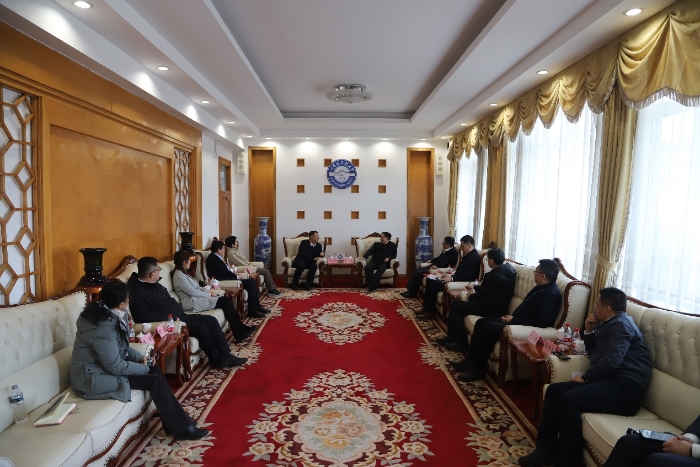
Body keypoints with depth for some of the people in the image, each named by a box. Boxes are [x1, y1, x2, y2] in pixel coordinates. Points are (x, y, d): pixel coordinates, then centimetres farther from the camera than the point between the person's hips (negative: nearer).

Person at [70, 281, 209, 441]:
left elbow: (120, 346, 13)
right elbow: (115, 366, -25)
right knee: (154, 380, -15)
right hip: (93, 378, -9)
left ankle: (172, 423, 4)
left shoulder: (105, 312, 0)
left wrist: (139, 357, -1)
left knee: (155, 370, -1)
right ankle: (181, 428, -5)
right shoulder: (103, 327, -29)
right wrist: (143, 368, -12)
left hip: (106, 365, 9)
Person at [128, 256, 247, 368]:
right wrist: (170, 317, -21)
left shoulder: (153, 284, 13)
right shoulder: (137, 291, -17)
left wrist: (179, 312, 6)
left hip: (180, 316, 10)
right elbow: (144, 317, -26)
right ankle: (216, 359, -2)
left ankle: (225, 356, 0)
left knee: (211, 320, -1)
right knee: (201, 328, -24)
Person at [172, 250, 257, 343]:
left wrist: (207, 291, 5)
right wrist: (208, 295, -9)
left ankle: (240, 332, -11)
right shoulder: (179, 276, -14)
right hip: (193, 303, -10)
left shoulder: (182, 273, 18)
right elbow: (192, 291, -19)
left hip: (196, 298, 10)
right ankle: (240, 332, -11)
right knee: (225, 301, -17)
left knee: (227, 300, -7)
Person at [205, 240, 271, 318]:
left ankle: (257, 306, 4)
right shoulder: (213, 259, -16)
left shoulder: (216, 257, 16)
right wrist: (236, 276, -6)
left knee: (251, 281, 1)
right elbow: (224, 272, -18)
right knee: (250, 282, -16)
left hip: (227, 278, 11)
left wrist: (231, 270, 1)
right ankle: (253, 311, -13)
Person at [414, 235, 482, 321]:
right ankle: (426, 307, 2)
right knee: (430, 281, 1)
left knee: (433, 284, -20)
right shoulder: (467, 255, 15)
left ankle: (430, 312, -9)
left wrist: (451, 279, -23)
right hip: (456, 279, 11)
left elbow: (468, 276, -25)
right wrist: (450, 276, 2)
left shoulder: (474, 257, -16)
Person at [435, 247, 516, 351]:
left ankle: (462, 343, -2)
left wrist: (471, 296, 0)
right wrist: (474, 287, 21)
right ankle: (452, 336, 16)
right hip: (494, 303, 11)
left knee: (455, 307, -10)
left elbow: (483, 295, -19)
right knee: (457, 303, 9)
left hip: (492, 308, -11)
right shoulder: (505, 268, 8)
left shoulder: (497, 276, -25)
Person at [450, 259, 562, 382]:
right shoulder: (541, 288, 11)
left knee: (489, 328, -24)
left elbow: (541, 322, -28)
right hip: (517, 321, 11)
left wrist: (513, 320, -22)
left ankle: (479, 369, -12)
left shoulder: (550, 294, -20)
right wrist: (511, 317, 3)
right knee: (482, 322, 2)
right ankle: (471, 361, 1)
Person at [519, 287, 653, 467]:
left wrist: (585, 377, -11)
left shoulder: (621, 325, -9)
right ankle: (546, 449, 1)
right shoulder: (609, 324, 22)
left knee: (568, 400, -28)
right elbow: (593, 353, 31)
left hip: (625, 387, -10)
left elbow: (612, 360, -23)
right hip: (611, 380, 10)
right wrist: (589, 331, 14)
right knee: (554, 390, 1)